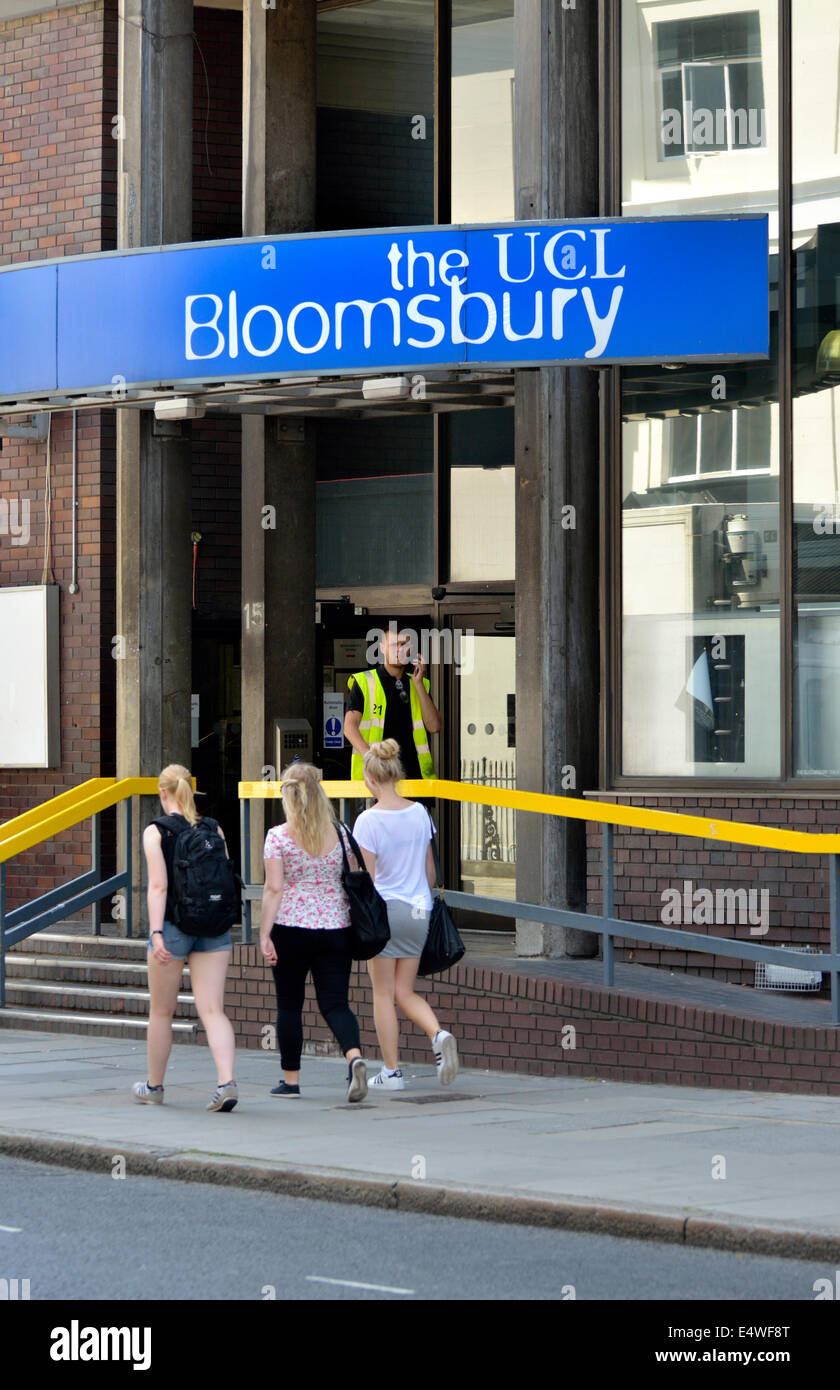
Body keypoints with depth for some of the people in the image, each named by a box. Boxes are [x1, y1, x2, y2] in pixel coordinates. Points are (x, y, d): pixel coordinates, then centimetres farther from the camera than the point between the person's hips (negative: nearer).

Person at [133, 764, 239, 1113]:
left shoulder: (156, 832, -6)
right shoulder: (213, 829, 5)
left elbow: (158, 886, -14)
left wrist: (156, 933, -18)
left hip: (173, 926, -3)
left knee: (161, 1012, 13)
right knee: (212, 1009, -2)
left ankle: (153, 1086, 27)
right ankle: (227, 1081, -22)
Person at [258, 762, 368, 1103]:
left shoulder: (278, 837, -7)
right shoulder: (340, 835, 3)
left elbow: (274, 889, -11)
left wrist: (264, 935, -9)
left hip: (291, 928, -3)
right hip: (335, 926, 3)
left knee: (289, 1004, 10)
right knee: (335, 1002, 3)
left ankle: (290, 1079, 16)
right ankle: (354, 1056, -23)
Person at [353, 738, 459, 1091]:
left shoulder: (368, 820, -13)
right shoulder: (419, 813, 3)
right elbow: (429, 868, 11)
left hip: (384, 908, -5)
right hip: (417, 910, 5)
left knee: (383, 993, 7)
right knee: (405, 992, 14)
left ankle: (392, 1071, 9)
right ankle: (438, 1035, -13)